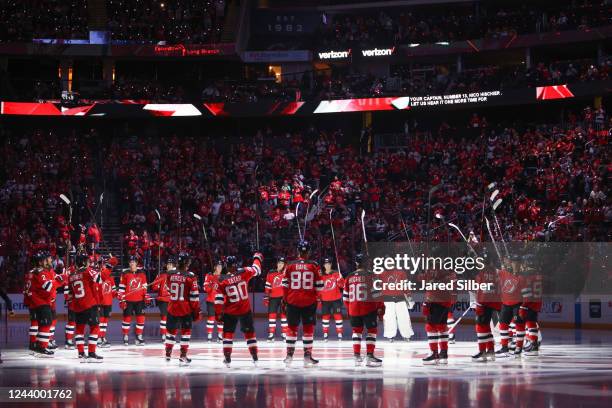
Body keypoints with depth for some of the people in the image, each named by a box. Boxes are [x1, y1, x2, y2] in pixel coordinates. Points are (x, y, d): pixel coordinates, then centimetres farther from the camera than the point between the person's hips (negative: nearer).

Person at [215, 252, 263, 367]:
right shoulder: (244, 273, -9)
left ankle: (227, 358, 1)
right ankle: (255, 357, 12)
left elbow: (219, 300, -8)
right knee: (249, 332, 13)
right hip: (245, 310, 1)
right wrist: (257, 258, 28)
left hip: (230, 312, -1)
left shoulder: (222, 280, -9)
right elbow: (256, 269, 9)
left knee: (228, 333, 11)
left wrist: (219, 314, 1)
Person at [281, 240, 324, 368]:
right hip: (309, 302, -1)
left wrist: (285, 300, 12)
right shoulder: (314, 266, -4)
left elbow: (285, 285, 1)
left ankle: (289, 356, 10)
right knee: (308, 328, 7)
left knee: (292, 327, 10)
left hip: (292, 301, 1)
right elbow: (319, 286, -1)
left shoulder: (290, 265, -1)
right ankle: (307, 356, 5)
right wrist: (315, 296, 18)